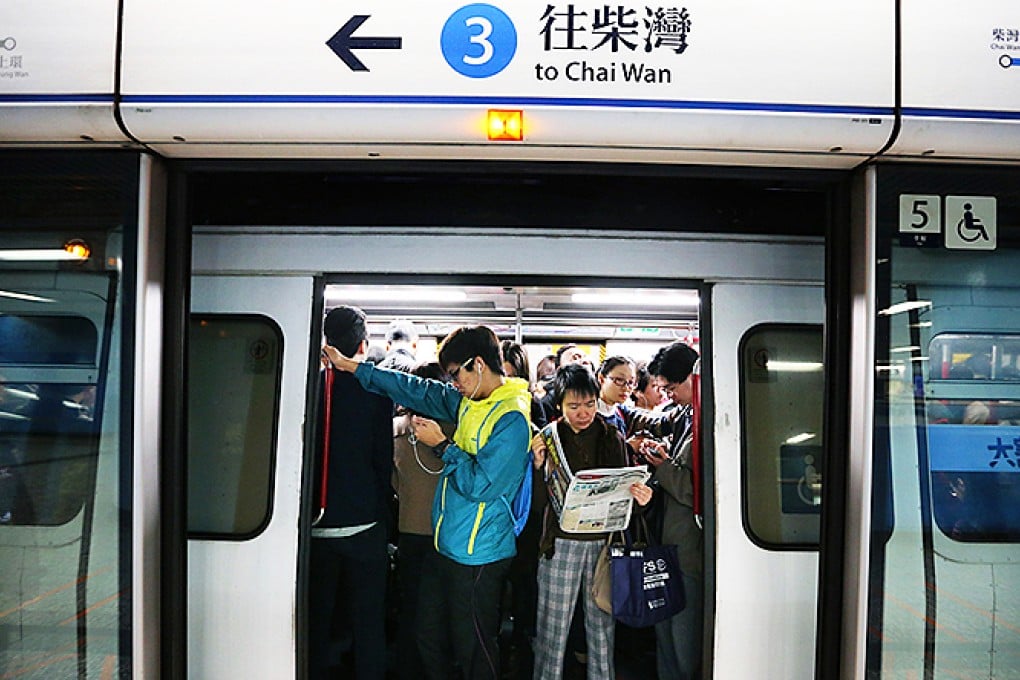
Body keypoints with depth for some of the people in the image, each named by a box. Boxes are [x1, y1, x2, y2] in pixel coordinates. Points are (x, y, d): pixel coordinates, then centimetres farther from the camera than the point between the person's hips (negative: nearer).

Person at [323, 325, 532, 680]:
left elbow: (481, 484, -23)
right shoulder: (468, 401, 6)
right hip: (445, 545, 9)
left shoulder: (511, 418, -20)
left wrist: (442, 445, -12)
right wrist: (352, 366, 11)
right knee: (430, 637, 20)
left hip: (477, 554, -8)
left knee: (472, 650, 8)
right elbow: (419, 391, 10)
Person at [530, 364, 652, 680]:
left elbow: (624, 488, 8)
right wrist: (538, 465, -22)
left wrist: (639, 496, -14)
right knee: (553, 627, 5)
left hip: (604, 542, 2)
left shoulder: (613, 437, 5)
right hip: (560, 543, -2)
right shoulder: (547, 439, -2)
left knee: (602, 624, 12)